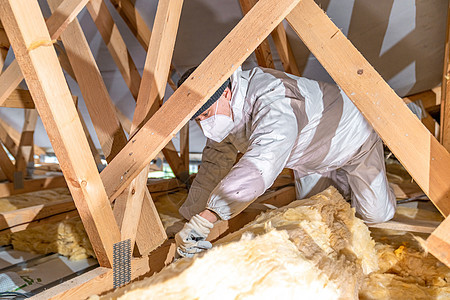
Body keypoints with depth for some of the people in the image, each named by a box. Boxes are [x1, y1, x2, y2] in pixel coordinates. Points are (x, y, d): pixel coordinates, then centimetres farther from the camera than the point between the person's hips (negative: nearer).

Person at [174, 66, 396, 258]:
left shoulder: (274, 102, -47)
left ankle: (354, 178, 31)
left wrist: (204, 219, -66)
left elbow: (260, 165, -62)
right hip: (311, 151, 7)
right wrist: (190, 215, -12)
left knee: (375, 214, 1)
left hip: (352, 133, -6)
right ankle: (342, 180, 39)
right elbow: (213, 165, -11)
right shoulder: (225, 112, -19)